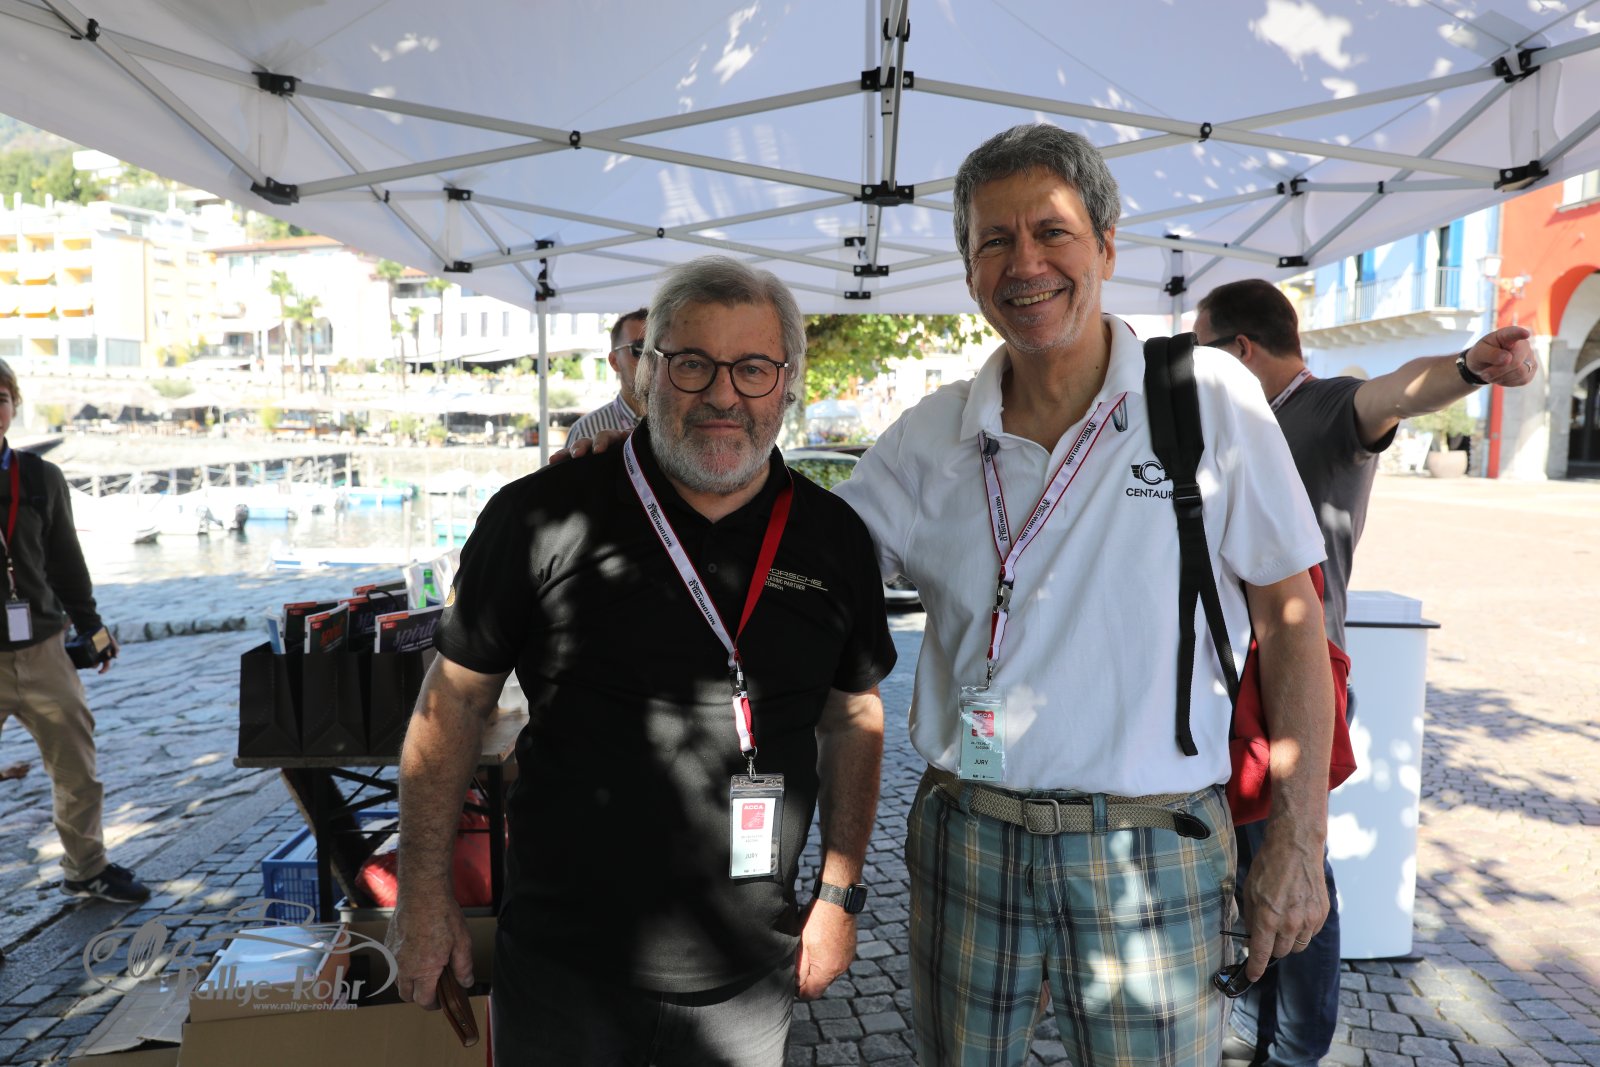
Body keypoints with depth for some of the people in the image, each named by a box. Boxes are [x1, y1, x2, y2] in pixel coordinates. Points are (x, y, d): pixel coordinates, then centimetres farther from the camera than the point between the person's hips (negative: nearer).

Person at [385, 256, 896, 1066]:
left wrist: (840, 894, 6)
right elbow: (453, 703, -2)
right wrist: (425, 899, 0)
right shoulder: (541, 518, -11)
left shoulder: (834, 538, -2)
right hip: (562, 969, -2)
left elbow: (852, 720, 8)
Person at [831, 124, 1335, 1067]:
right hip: (965, 839, 3)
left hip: (1154, 854, -2)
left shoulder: (1211, 398, -5)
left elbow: (1289, 618, -2)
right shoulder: (929, 439, 1)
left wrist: (1300, 838, -4)